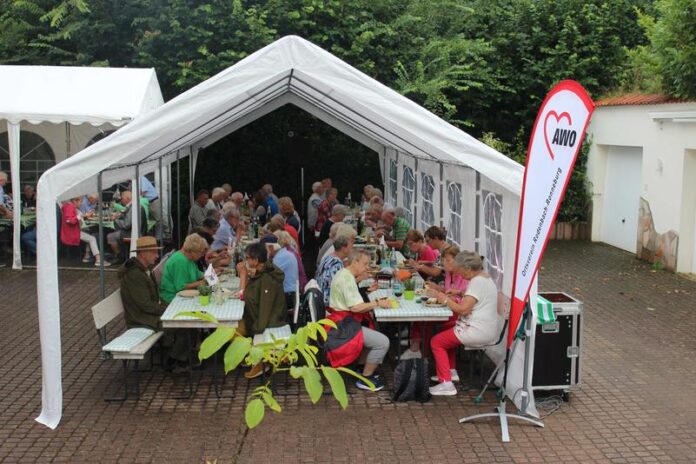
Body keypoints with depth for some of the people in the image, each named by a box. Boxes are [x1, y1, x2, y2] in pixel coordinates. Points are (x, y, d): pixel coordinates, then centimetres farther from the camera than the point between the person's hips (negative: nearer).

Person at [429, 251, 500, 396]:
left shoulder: (477, 282, -19)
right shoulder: (485, 278, 13)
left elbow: (463, 309, -24)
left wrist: (444, 298, -15)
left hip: (478, 332, -11)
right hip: (487, 330, 11)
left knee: (436, 342, -3)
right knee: (448, 332, 27)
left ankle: (446, 383, -6)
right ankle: (451, 371, 27)